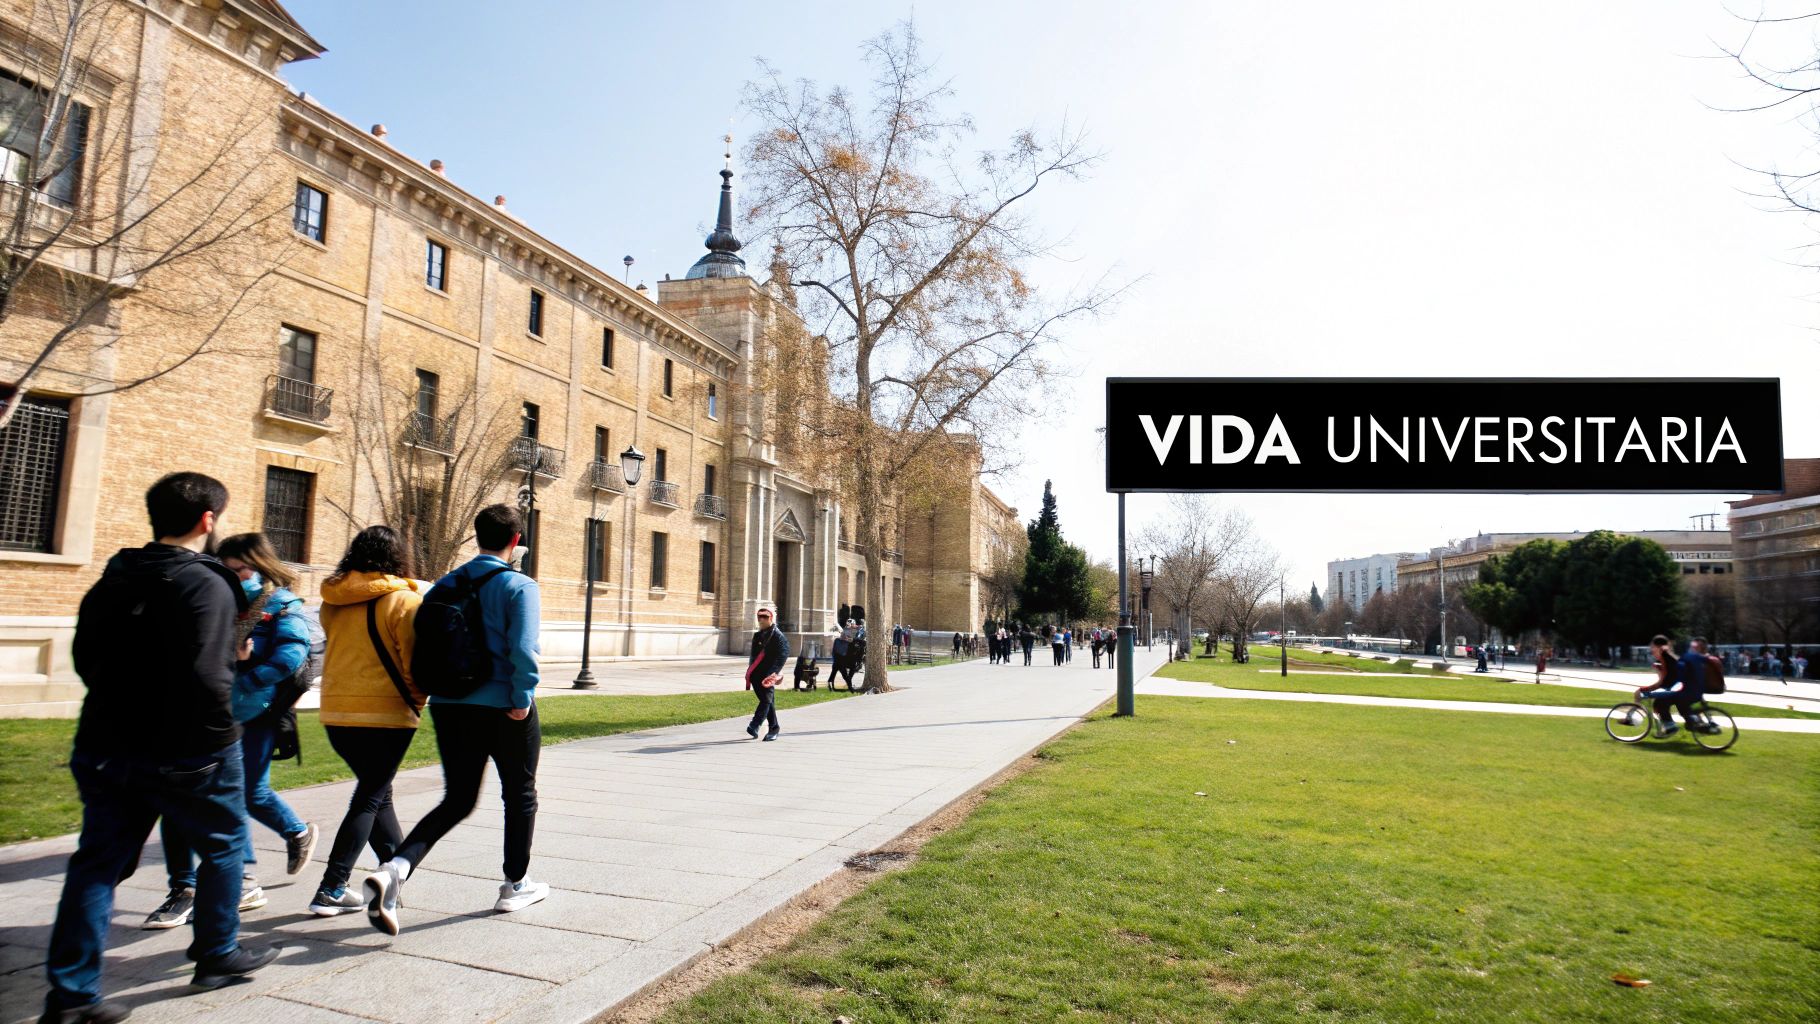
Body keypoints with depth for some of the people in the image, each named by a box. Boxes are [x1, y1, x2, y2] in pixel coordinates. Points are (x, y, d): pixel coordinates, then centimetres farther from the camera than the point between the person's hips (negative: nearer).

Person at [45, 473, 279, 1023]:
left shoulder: (115, 577, 7)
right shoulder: (206, 584, -19)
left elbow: (86, 657, 15)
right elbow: (207, 679, -26)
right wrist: (220, 738, -11)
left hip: (106, 746, 7)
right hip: (182, 754, -6)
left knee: (98, 862, 12)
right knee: (223, 846, 14)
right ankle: (217, 954, 27)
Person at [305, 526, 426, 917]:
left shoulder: (332, 602, 5)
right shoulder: (404, 600, -12)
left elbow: (340, 650, 15)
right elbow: (415, 664, -11)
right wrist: (416, 702, 4)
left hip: (336, 712, 6)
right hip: (386, 713, -6)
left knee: (375, 789, 20)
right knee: (369, 799, 4)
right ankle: (331, 890, 2)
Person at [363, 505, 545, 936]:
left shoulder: (444, 586, 7)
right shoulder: (519, 586, -12)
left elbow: (419, 645, 6)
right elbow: (523, 650, -23)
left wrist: (432, 691, 14)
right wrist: (523, 699, -13)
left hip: (450, 708, 5)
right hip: (504, 711, -5)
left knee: (457, 800, 15)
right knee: (520, 796, 15)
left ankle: (395, 868, -7)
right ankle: (516, 885, 26)